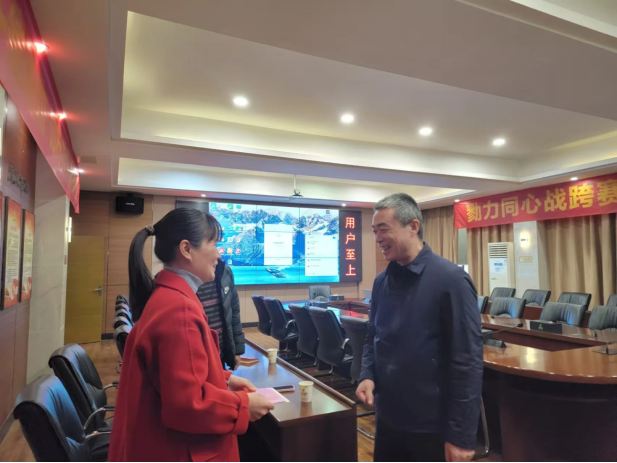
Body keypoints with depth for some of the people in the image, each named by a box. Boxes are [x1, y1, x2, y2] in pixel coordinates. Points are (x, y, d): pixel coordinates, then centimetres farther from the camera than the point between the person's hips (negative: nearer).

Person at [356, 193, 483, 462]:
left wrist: (461, 435, -14)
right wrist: (367, 375, -5)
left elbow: (467, 362, -16)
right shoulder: (381, 281, 3)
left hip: (434, 426, -5)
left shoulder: (451, 280, -16)